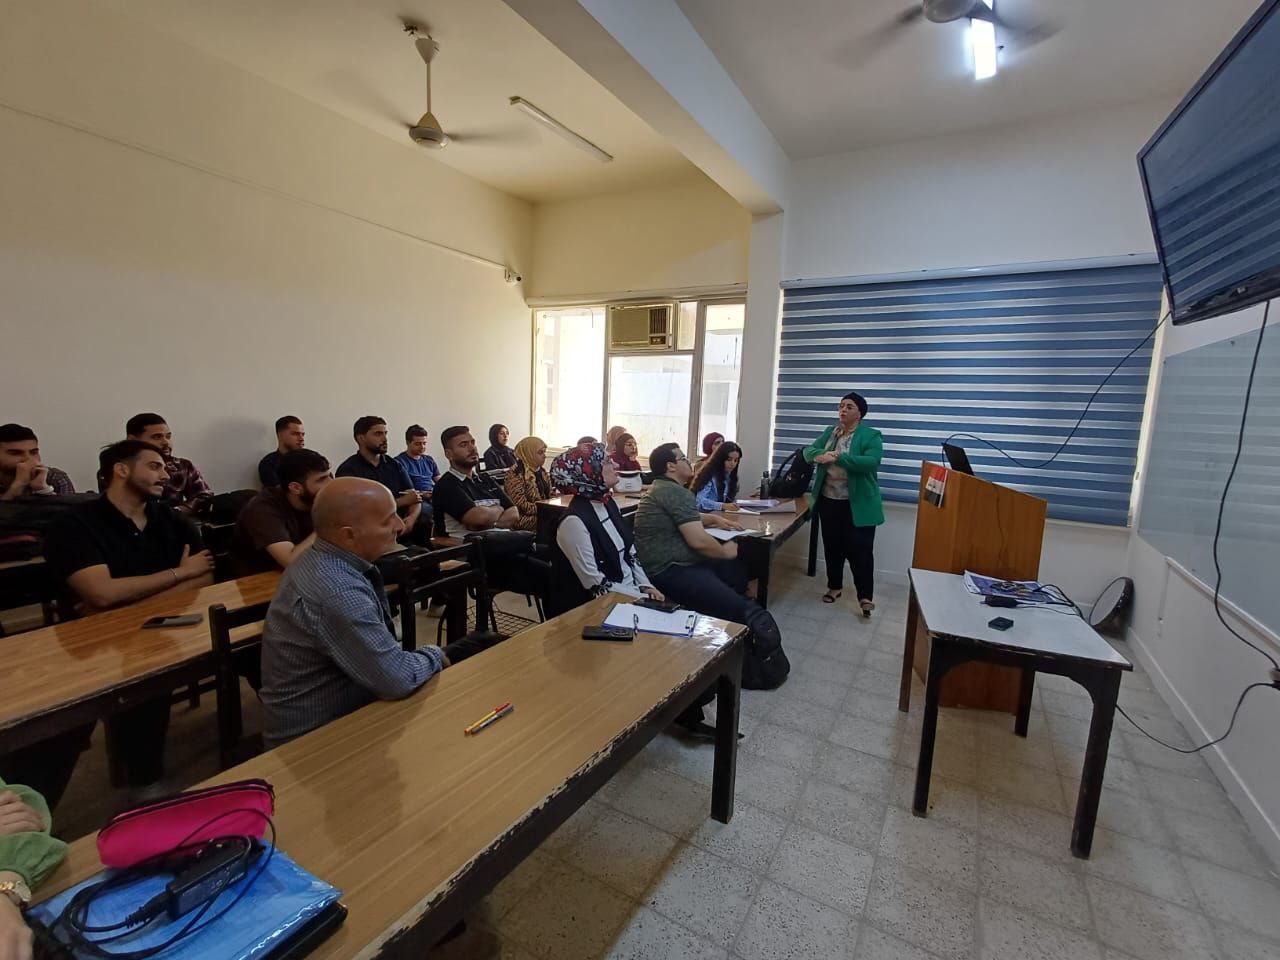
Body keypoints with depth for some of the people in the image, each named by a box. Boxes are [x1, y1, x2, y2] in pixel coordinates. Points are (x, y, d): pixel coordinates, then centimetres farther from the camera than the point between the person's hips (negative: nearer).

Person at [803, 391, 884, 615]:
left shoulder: (871, 435, -6)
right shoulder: (829, 432, 11)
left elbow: (871, 462, -21)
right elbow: (809, 451, 3)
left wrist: (837, 457, -27)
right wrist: (819, 455, -21)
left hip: (857, 504, -5)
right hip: (828, 500, 5)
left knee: (859, 549, -2)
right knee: (832, 546, 14)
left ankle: (865, 596, 9)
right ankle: (834, 586, 30)